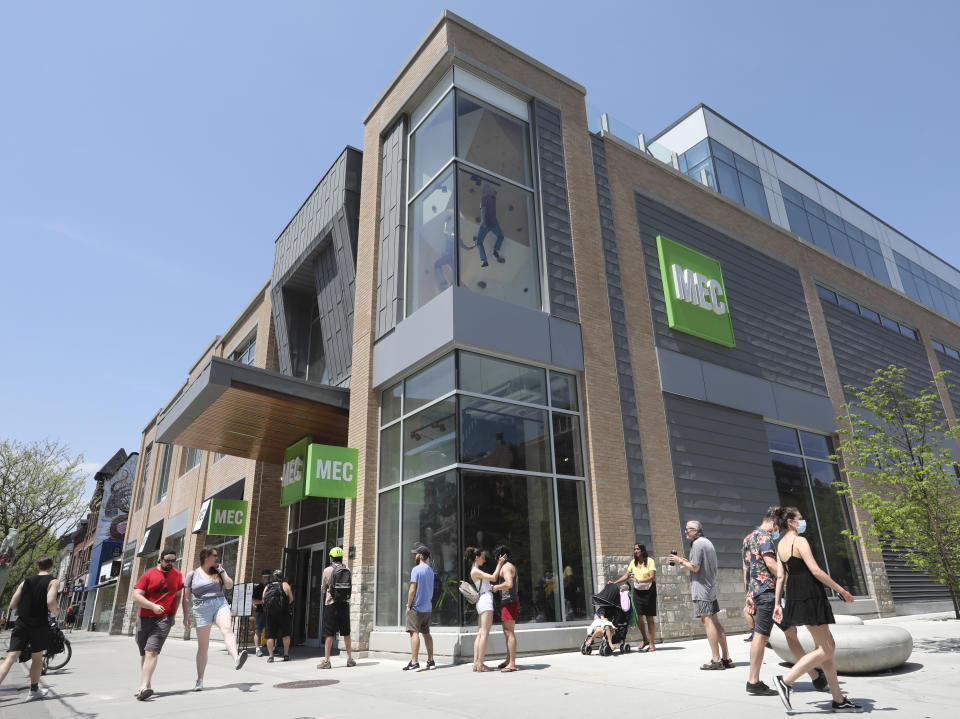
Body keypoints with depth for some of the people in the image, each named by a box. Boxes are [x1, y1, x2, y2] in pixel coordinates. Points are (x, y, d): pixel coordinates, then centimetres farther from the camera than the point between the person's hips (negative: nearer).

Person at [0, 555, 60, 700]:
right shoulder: (53, 582, -4)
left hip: (21, 623, 3)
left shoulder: (26, 581, 10)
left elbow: (12, 605, 8)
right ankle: (34, 691, 29)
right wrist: (56, 612, 4)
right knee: (37, 658, 15)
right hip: (39, 624, -3)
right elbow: (50, 602, -17)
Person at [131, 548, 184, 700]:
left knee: (152, 651, -17)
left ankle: (144, 687, -23)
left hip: (164, 619, -2)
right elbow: (136, 596, -7)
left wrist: (173, 615, 12)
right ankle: (146, 685, 27)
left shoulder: (177, 575, 7)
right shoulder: (148, 575, 0)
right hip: (144, 619, 2)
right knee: (144, 654, 13)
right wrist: (153, 606, -20)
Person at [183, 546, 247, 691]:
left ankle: (236, 659, -50)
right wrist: (186, 616, 4)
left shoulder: (218, 571, 17)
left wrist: (221, 570, 4)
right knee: (203, 646, 3)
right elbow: (186, 597, 10)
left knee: (227, 629, -28)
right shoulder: (192, 574, 9)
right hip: (202, 609, 0)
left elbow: (229, 585, 7)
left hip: (220, 604, 1)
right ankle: (200, 680, 16)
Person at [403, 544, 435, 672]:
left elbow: (412, 590, -15)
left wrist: (408, 605, -8)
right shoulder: (430, 570, 15)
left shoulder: (416, 569, -11)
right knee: (426, 633, 13)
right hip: (428, 607, 8)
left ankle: (414, 662, -12)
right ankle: (431, 661, 17)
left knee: (414, 633, -8)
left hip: (416, 607, -8)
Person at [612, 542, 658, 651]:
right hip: (637, 591, 4)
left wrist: (640, 581, -31)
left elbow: (652, 577, -17)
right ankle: (645, 640, 19)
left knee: (650, 618, -1)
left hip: (649, 590, -4)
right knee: (638, 617, -2)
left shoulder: (650, 561, -7)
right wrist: (614, 583, -1)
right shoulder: (633, 562, 7)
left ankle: (652, 643, 9)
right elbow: (626, 575, 9)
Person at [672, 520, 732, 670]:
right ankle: (726, 658, 13)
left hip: (701, 587, -10)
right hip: (711, 587, 10)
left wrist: (680, 561, -3)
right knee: (715, 621, 11)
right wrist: (686, 562, 20)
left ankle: (716, 659, -8)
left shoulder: (697, 544, -13)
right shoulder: (708, 542, 17)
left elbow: (695, 568, -16)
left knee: (707, 621, -8)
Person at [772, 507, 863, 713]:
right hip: (810, 595, -9)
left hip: (794, 596, 9)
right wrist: (841, 590, -8)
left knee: (828, 646, 15)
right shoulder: (800, 541, -13)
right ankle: (786, 680, -6)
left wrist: (777, 603, 12)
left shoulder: (780, 545, 13)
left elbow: (780, 576, 12)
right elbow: (816, 571, -17)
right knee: (825, 649, -3)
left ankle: (839, 700, 20)